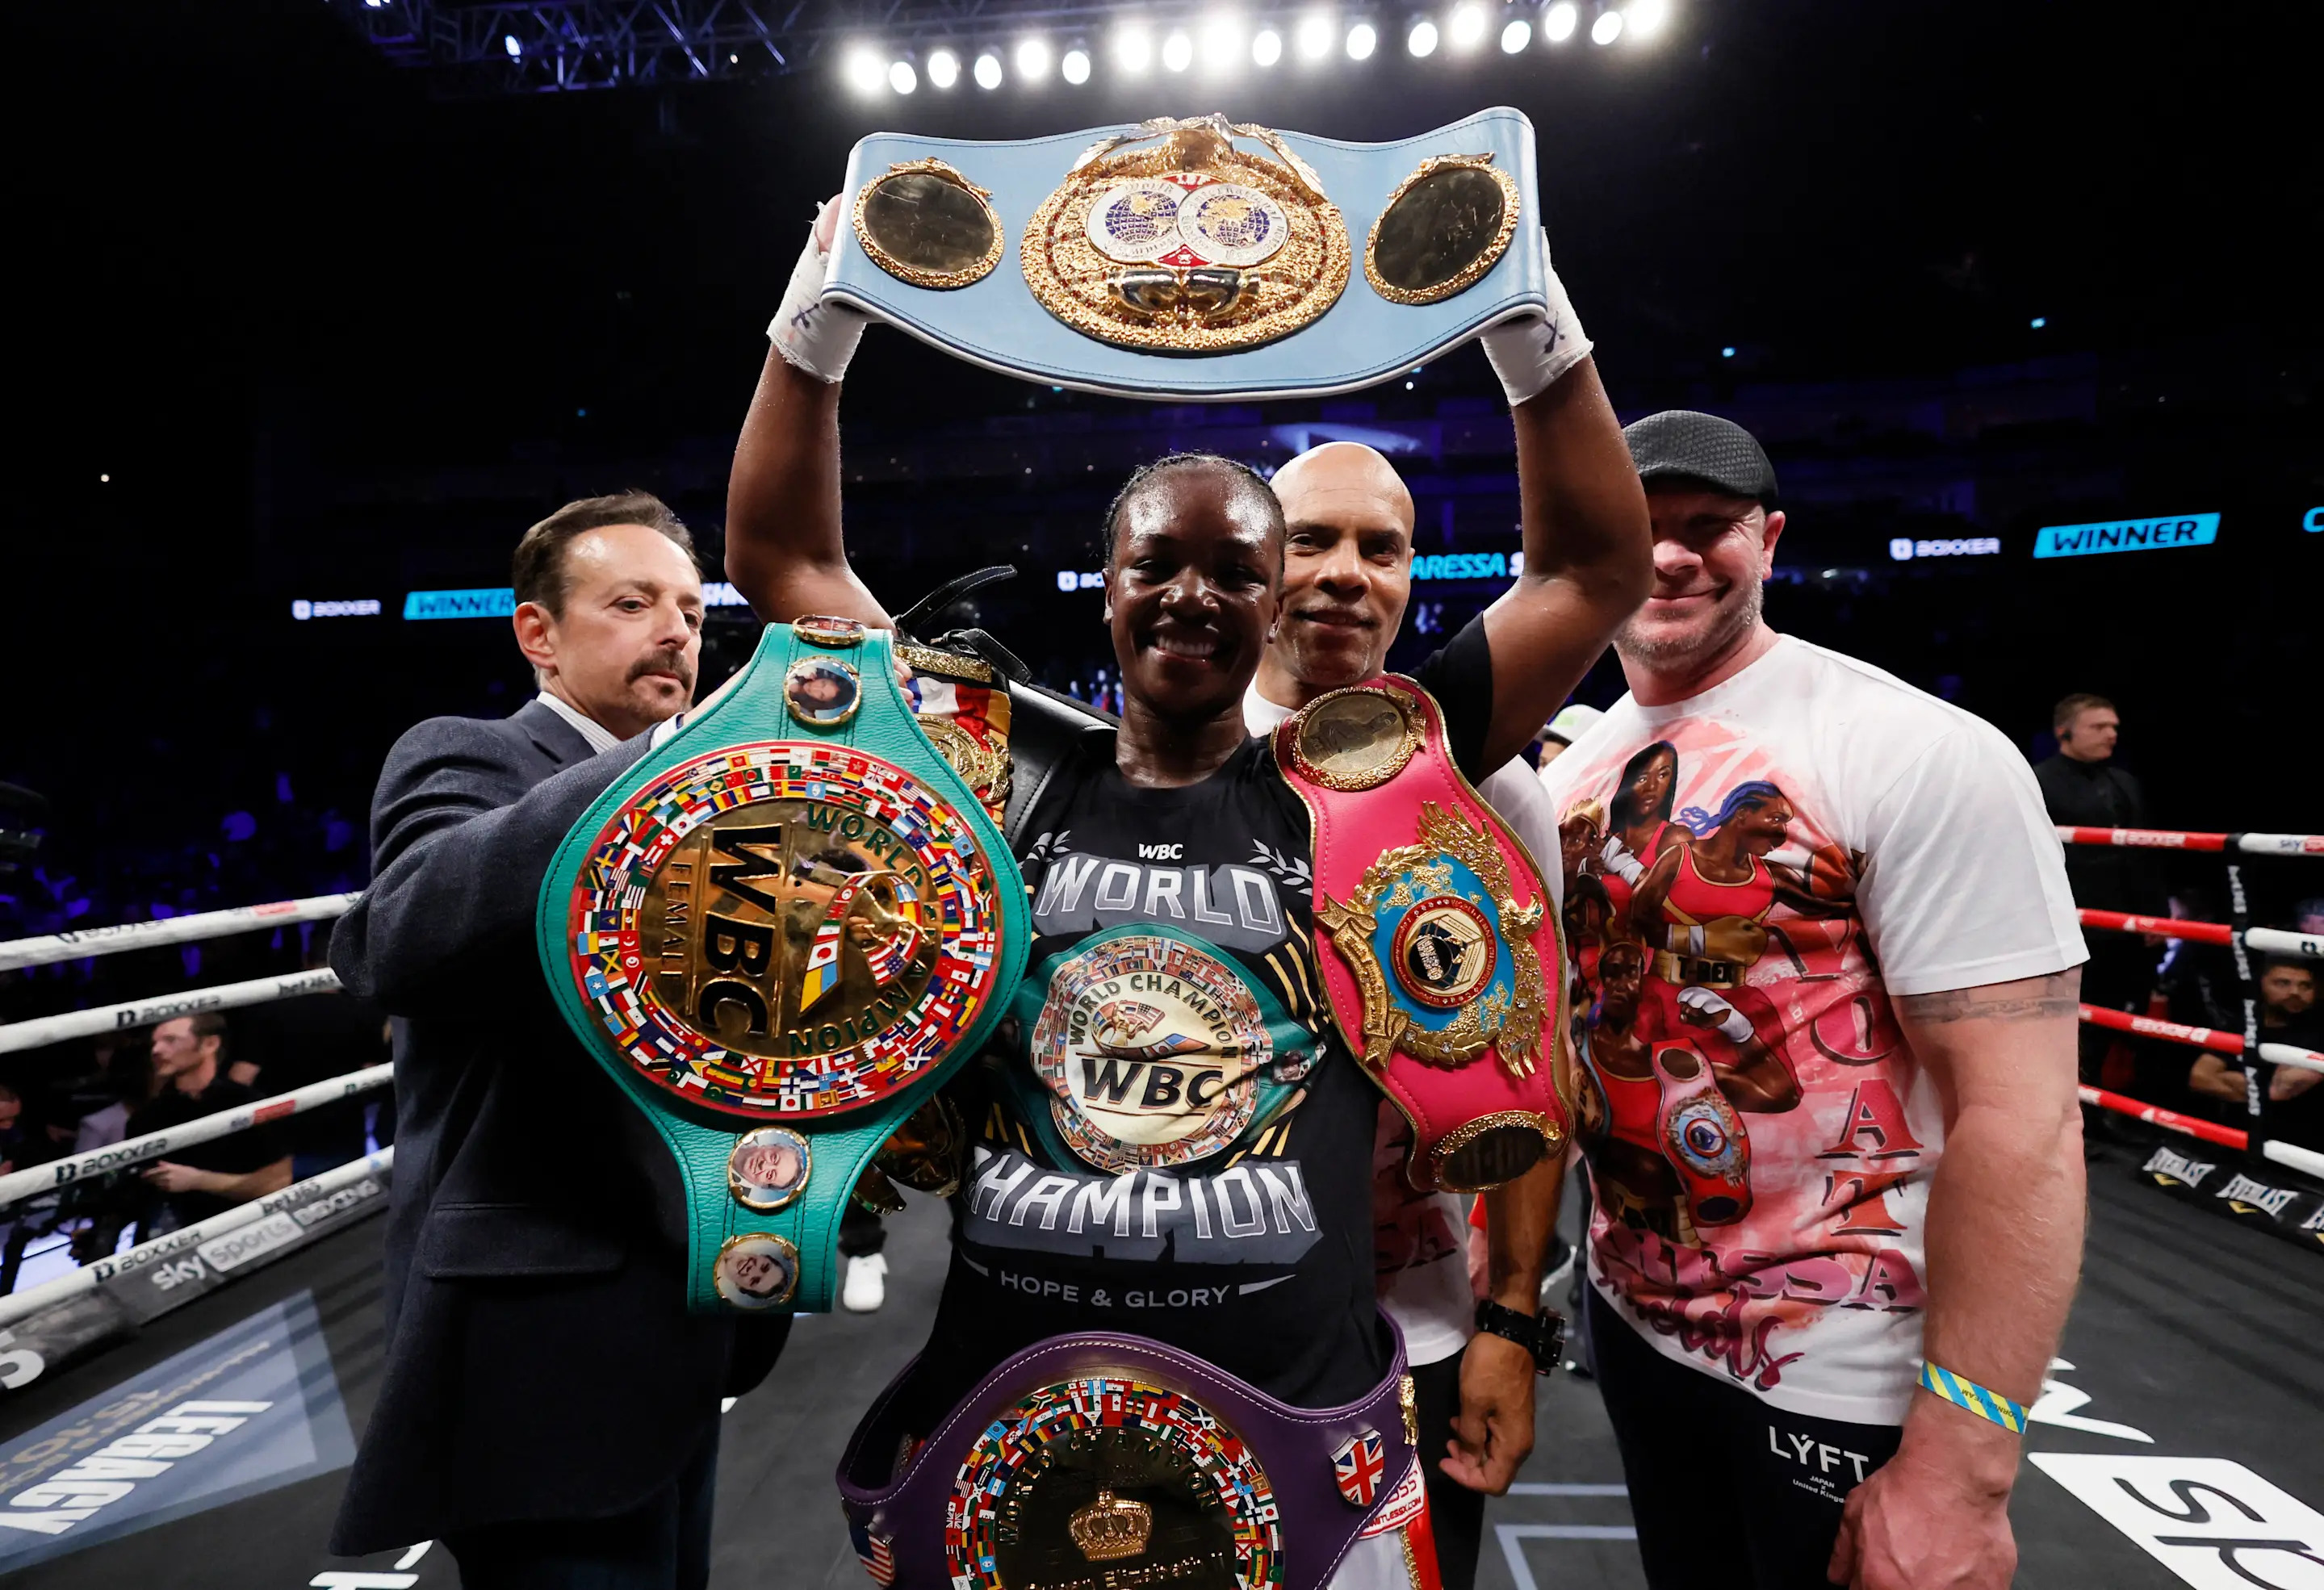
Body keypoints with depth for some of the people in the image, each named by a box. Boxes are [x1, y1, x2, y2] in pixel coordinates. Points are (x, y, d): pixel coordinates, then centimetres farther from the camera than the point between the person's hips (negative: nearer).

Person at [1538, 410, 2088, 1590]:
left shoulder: (1922, 758, -18)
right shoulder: (1573, 774, 2)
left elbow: (2022, 1119, -21)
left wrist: (1961, 1469, -22)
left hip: (1846, 1378, -6)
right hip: (1632, 1322, 6)